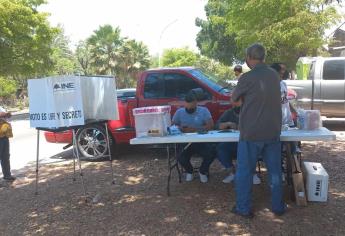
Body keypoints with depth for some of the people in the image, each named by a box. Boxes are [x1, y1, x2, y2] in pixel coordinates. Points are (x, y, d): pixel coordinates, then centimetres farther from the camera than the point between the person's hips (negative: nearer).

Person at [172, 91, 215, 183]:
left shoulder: (203, 111, 1)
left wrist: (195, 129, -19)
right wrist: (181, 128, -16)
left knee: (210, 154, -28)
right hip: (186, 142, 1)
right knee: (181, 158, -27)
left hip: (202, 141, -1)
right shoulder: (179, 112, 8)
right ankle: (189, 171, 14)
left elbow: (210, 125, -9)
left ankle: (203, 171, 9)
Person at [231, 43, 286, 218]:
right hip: (273, 131, 5)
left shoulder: (247, 78, -14)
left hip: (251, 132, -5)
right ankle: (278, 207, 26)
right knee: (275, 170, 15)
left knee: (245, 171, 8)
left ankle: (244, 208, 16)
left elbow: (234, 99, 1)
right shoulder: (274, 75, 4)